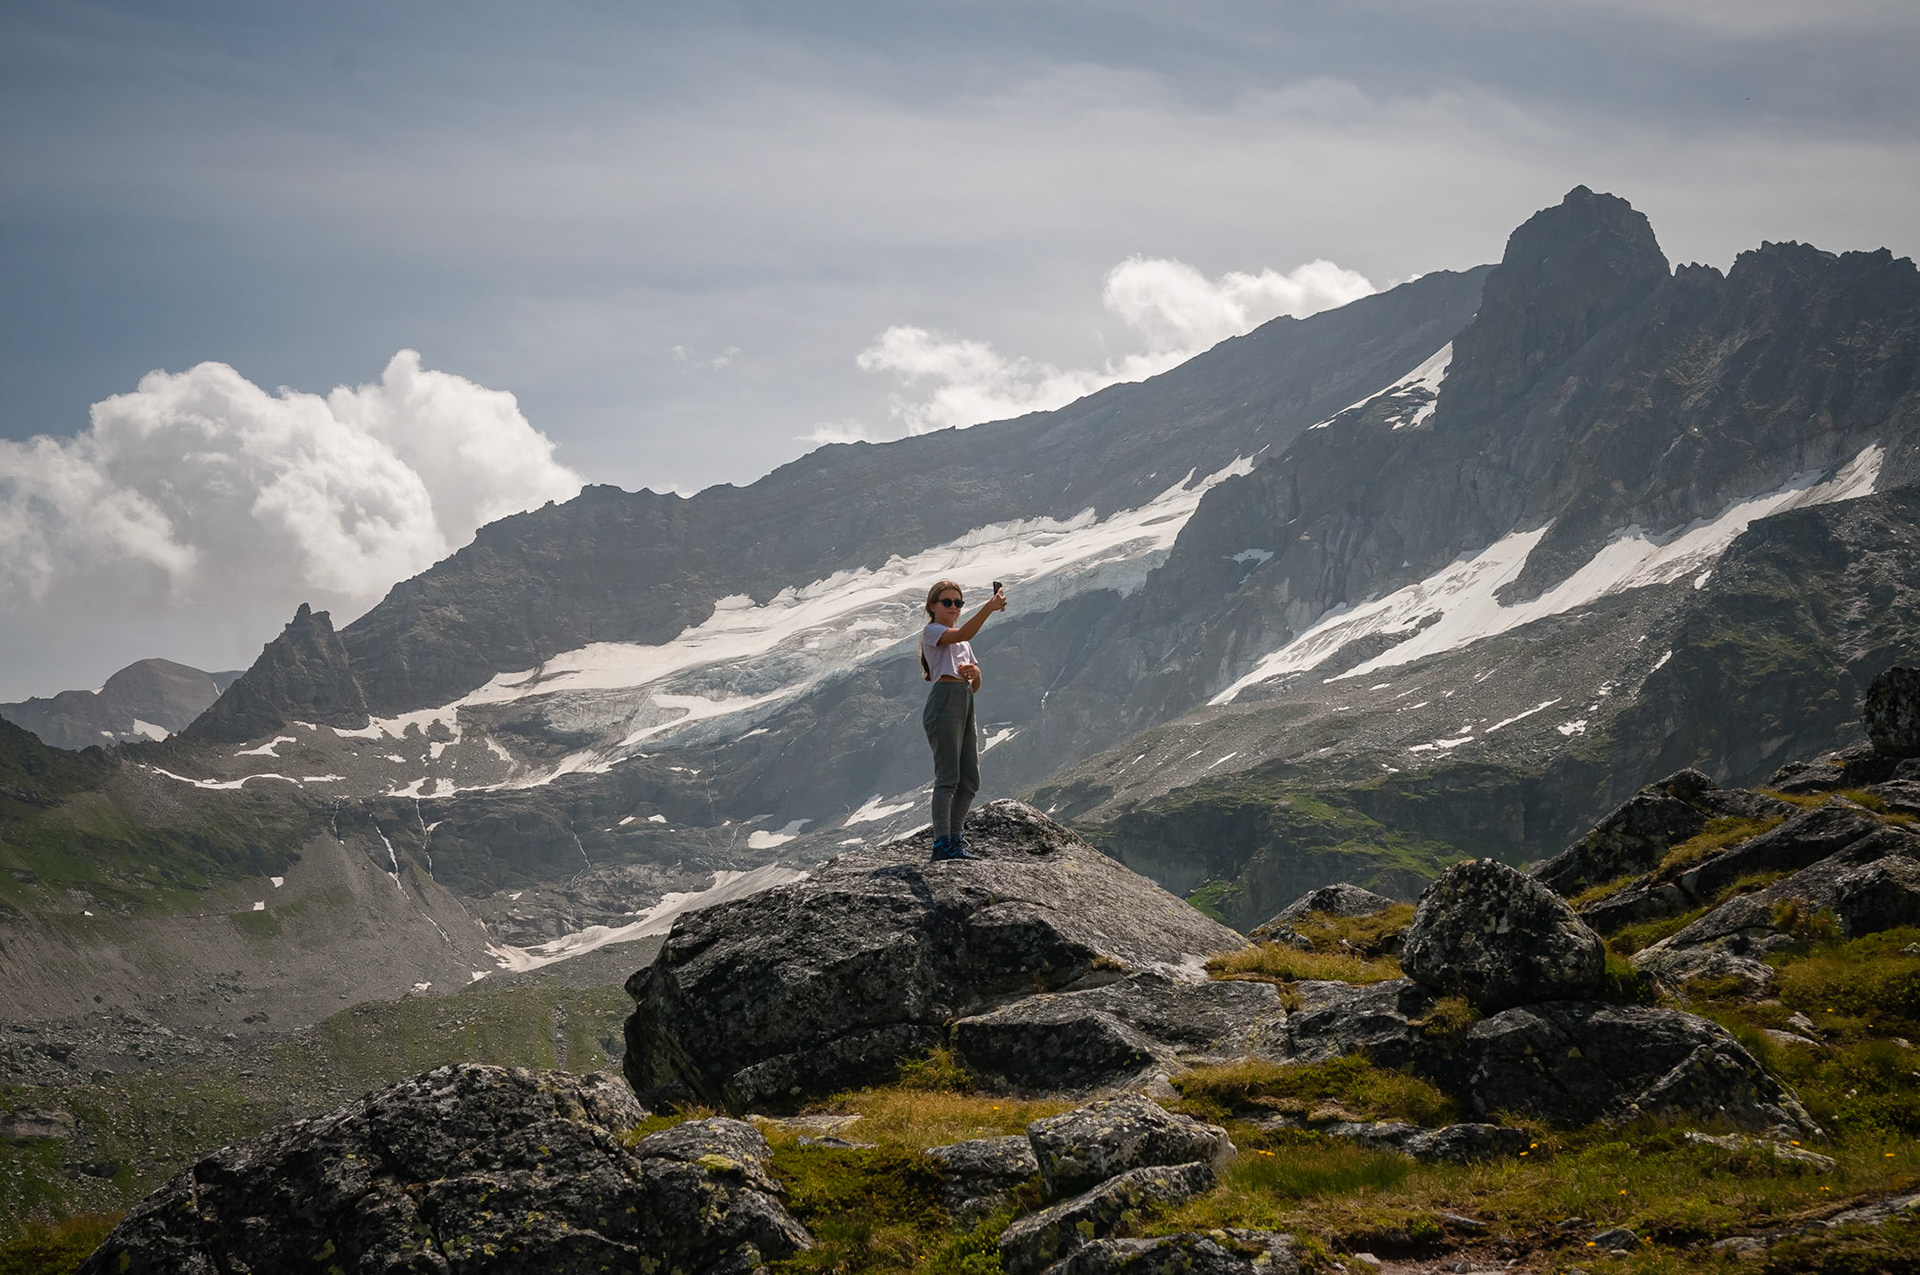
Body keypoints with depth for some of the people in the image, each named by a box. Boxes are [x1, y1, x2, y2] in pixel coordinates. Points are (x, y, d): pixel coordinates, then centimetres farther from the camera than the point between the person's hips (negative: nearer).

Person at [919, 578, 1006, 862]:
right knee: (948, 776, -14)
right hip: (945, 699, -9)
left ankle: (954, 839, 13)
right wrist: (988, 608, -32)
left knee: (970, 780, 6)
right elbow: (962, 634, -22)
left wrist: (974, 673, 0)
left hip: (966, 704, 9)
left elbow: (975, 686, 23)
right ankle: (942, 844, -16)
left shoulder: (963, 643, 26)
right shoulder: (932, 631, 1)